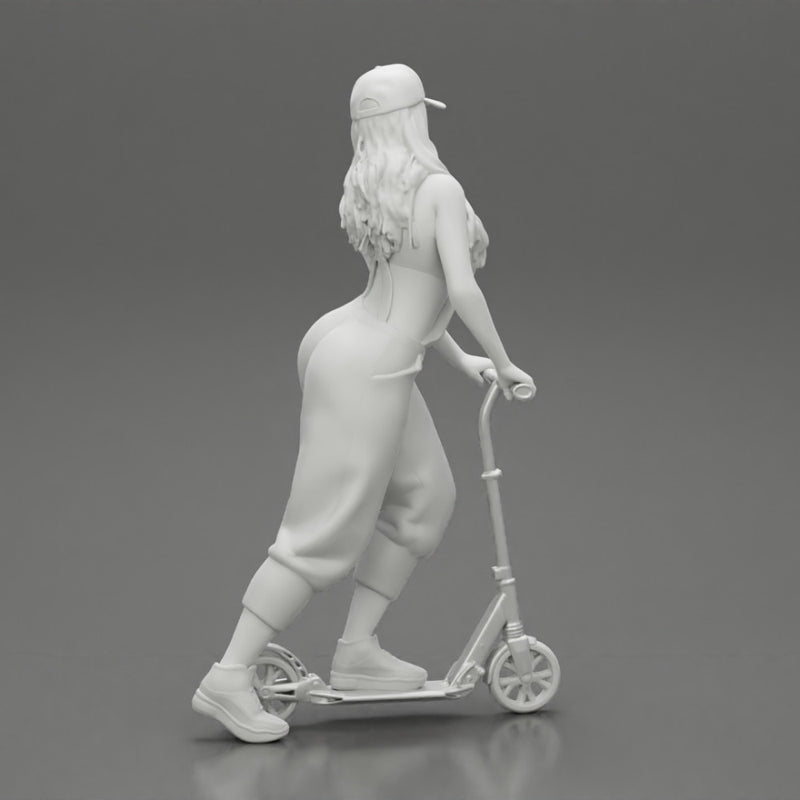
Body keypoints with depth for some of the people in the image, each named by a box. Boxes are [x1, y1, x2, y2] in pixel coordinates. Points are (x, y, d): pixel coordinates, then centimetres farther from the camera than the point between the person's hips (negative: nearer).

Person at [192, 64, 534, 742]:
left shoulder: (367, 192, 10)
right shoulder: (440, 188, -15)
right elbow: (461, 290, -21)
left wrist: (458, 358, 22)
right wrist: (503, 363, -8)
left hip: (349, 346, 9)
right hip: (366, 373, -9)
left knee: (425, 498, 15)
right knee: (326, 531, -6)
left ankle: (357, 649, 15)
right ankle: (229, 677, -5)